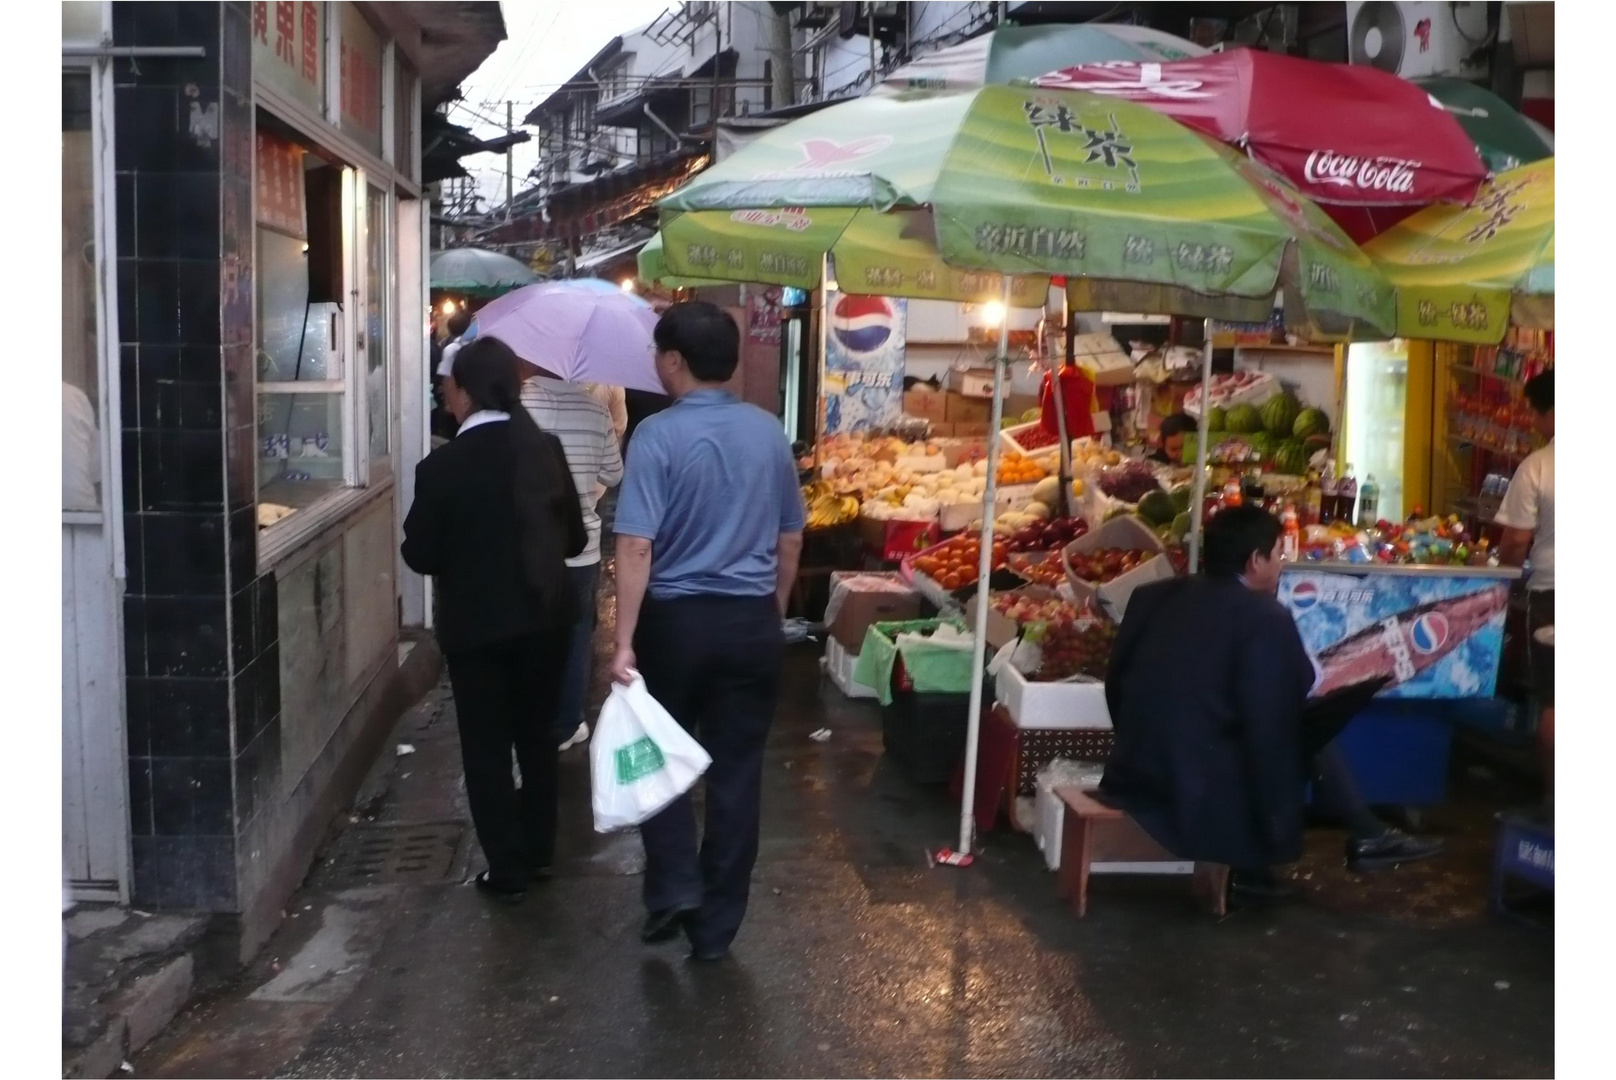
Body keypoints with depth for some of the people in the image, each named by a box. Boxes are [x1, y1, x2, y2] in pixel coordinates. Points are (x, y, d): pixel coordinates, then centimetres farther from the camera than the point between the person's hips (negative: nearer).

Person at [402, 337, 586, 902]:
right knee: (538, 735, 20)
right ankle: (539, 850, 31)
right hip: (545, 617, 4)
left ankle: (507, 870, 15)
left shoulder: (442, 465, -15)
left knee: (486, 748, 10)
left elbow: (420, 554, -8)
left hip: (476, 624, -4)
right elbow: (575, 538, 3)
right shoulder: (546, 450, -5)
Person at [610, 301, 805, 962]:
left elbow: (637, 545, -18)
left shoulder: (658, 435, -12)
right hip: (752, 623, 4)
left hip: (676, 619, -3)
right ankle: (717, 926, 16)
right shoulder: (769, 433, 3)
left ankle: (675, 889, 10)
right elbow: (790, 539, 10)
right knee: (737, 772, 8)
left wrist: (624, 642, -16)